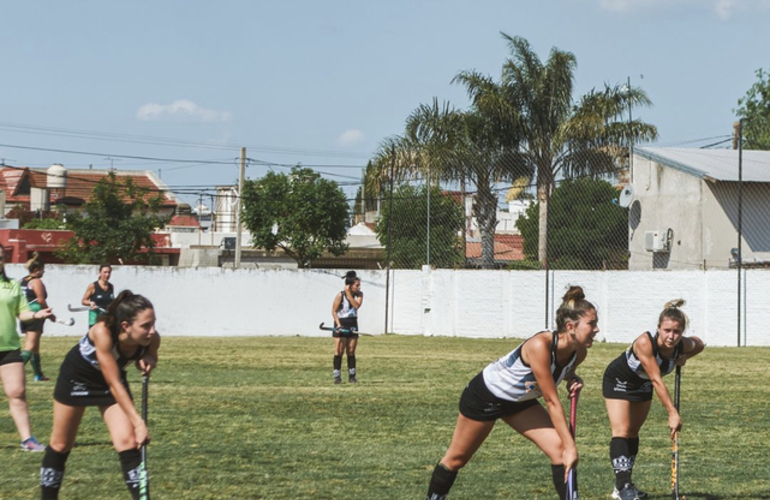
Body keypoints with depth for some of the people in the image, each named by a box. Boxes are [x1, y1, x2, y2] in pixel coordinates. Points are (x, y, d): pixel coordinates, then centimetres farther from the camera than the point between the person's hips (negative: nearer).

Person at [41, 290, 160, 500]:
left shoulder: (151, 339, -29)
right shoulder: (102, 332, -42)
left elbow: (148, 357, -3)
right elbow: (114, 384, -38)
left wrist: (148, 362, -28)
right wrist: (138, 423, -40)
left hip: (112, 376, 3)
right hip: (76, 376, -3)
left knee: (128, 441, -14)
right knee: (61, 445, 10)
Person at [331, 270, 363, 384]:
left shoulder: (359, 294, 0)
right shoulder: (340, 295, -11)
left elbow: (357, 305, -18)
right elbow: (334, 311, -9)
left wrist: (349, 294, -20)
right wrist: (338, 324, -18)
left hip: (353, 324, 4)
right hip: (341, 324, -4)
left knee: (351, 352, 7)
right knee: (339, 351, -5)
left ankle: (352, 376, 12)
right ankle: (337, 376, -2)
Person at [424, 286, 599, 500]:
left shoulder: (579, 353, -16)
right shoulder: (540, 345, -39)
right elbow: (551, 402, -36)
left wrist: (572, 379, -13)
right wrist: (570, 446, -34)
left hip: (520, 401, 6)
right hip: (485, 395, -6)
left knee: (559, 448, -12)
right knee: (456, 459, 10)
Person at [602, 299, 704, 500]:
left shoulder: (684, 345, -23)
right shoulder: (645, 342, -40)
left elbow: (699, 344, 3)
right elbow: (656, 380, -41)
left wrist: (683, 358, -17)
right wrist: (672, 413, -44)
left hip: (642, 384, 6)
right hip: (619, 380, -6)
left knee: (633, 432, 12)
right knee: (621, 431, -16)